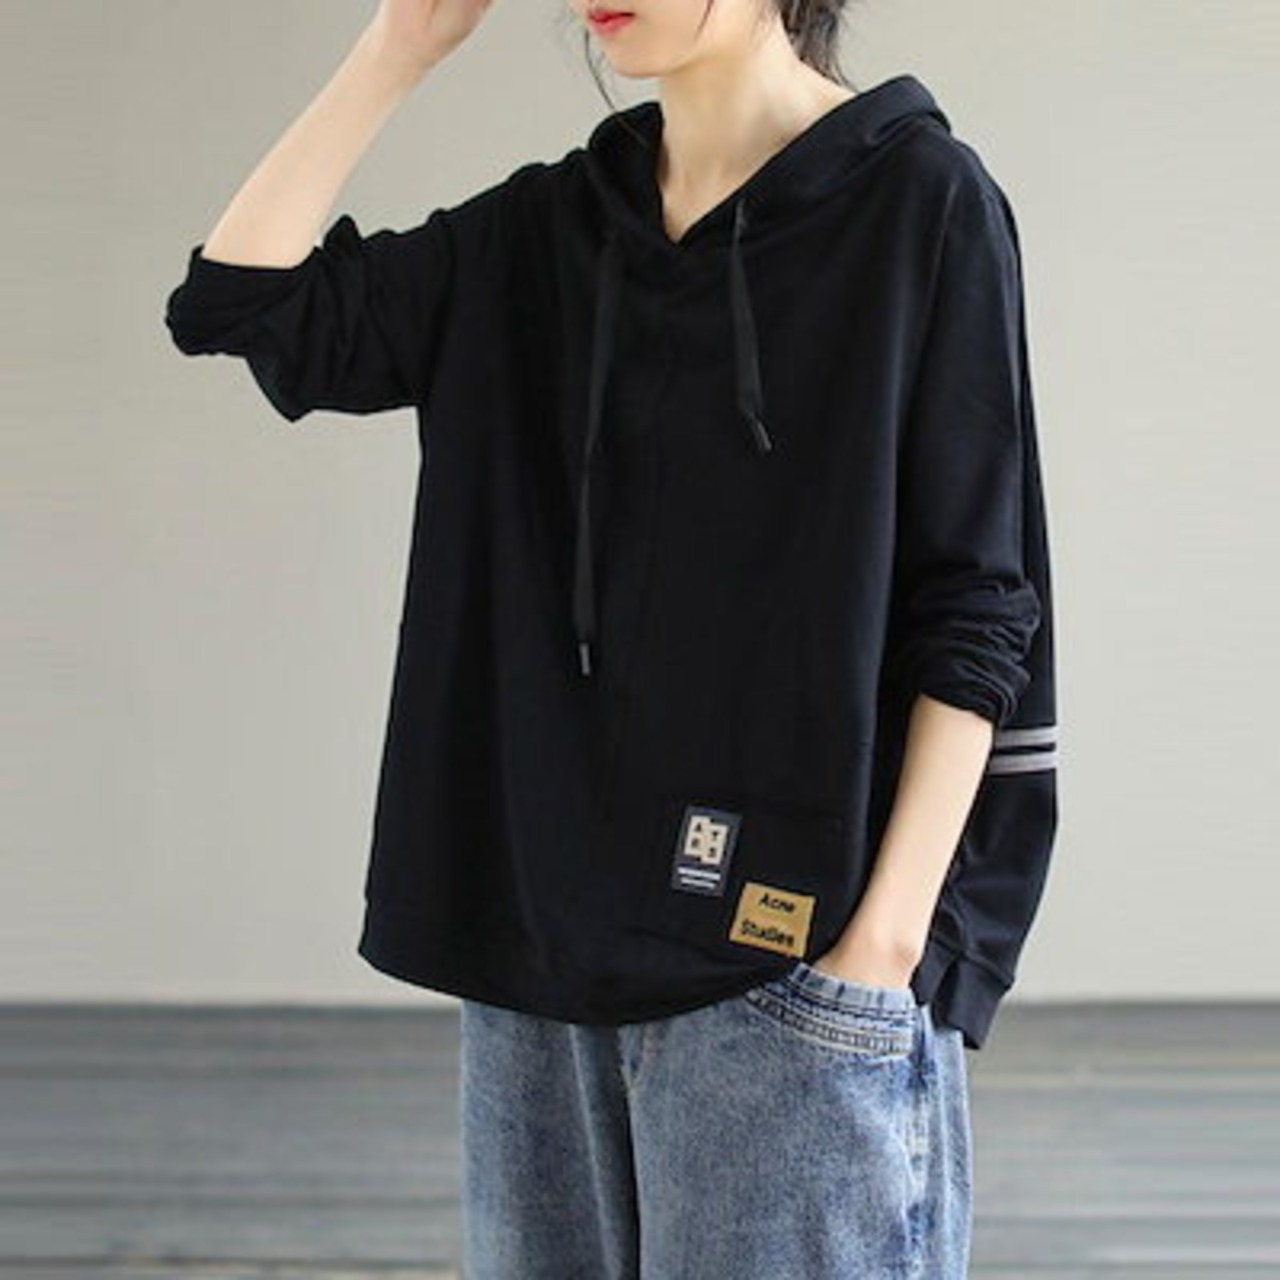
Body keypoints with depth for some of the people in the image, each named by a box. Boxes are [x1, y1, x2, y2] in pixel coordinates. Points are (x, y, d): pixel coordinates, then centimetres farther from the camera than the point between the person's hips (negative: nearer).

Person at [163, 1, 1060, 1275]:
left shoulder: (917, 199, -4)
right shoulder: (538, 233, 11)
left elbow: (974, 619, -7)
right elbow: (240, 306, 6)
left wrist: (885, 941, -15)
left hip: (789, 963, -5)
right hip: (542, 943, 5)